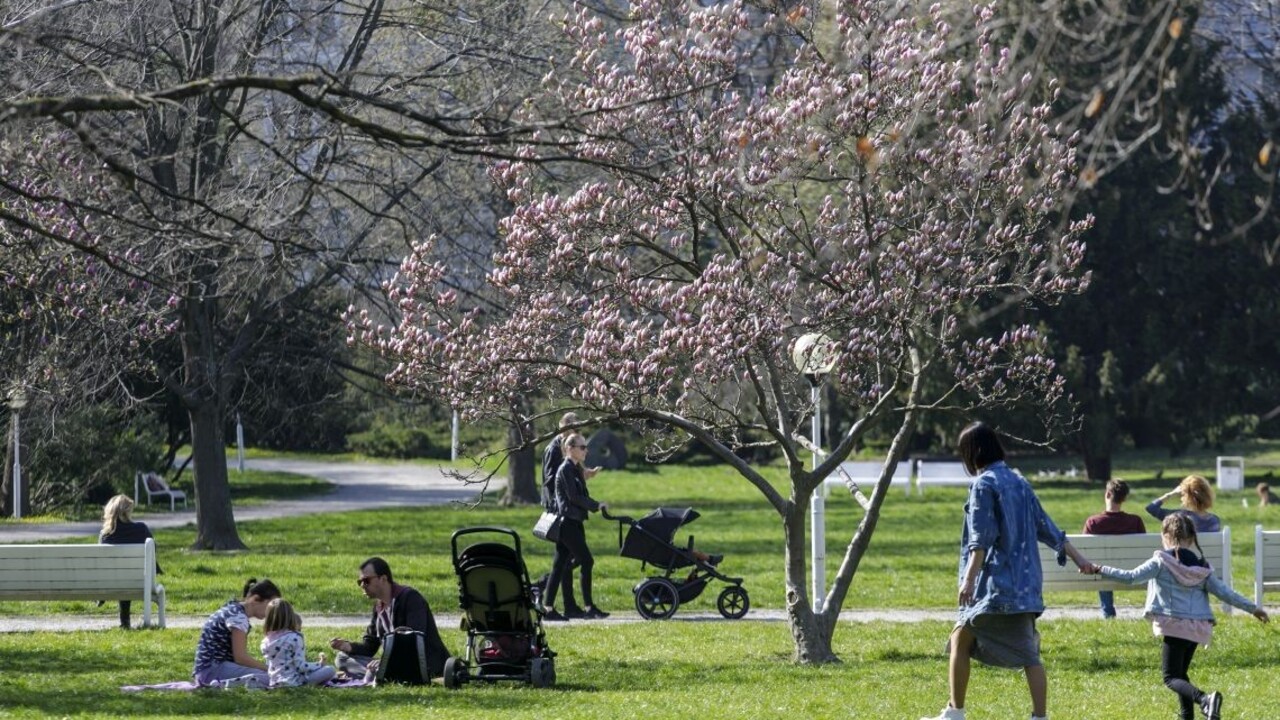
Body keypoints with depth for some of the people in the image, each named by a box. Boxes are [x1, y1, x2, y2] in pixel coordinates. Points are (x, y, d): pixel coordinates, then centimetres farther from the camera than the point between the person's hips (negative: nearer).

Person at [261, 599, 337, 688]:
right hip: (292, 682, -8)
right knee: (330, 670, -7)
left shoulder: (266, 641, 5)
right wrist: (320, 664, -2)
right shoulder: (294, 638, -14)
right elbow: (301, 666, -17)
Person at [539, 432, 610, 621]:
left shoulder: (576, 469, 18)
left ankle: (547, 606, 8)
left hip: (573, 522, 9)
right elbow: (574, 497, -17)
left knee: (560, 565, 8)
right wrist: (596, 506, -13)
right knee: (586, 561, -8)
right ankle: (588, 607, -6)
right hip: (568, 522, -9)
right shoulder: (566, 469, -12)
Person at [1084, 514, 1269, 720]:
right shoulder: (1201, 567, 10)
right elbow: (1224, 592, 10)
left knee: (1171, 678, -7)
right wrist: (1253, 608, 20)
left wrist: (1099, 570, -3)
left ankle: (1204, 699, -33)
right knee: (1180, 673, 22)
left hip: (1174, 626, -6)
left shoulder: (1161, 562, -4)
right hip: (1197, 627, 6)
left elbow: (1131, 577, -10)